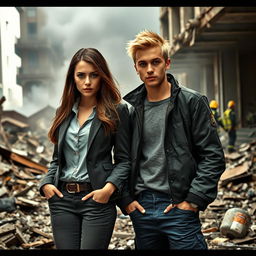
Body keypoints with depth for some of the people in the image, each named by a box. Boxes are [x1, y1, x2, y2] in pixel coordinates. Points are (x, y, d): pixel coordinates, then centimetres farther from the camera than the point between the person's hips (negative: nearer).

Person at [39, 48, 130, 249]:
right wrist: (46, 183, 2)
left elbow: (124, 160, -1)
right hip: (62, 198, 5)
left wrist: (110, 187, -17)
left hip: (97, 199, -4)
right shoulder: (64, 113, 13)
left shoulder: (116, 111, -1)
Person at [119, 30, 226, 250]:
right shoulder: (130, 108, 8)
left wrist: (194, 199, -11)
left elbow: (213, 157, -5)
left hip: (179, 207, -3)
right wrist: (125, 199, 1)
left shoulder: (192, 102, -3)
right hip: (141, 208, 4)